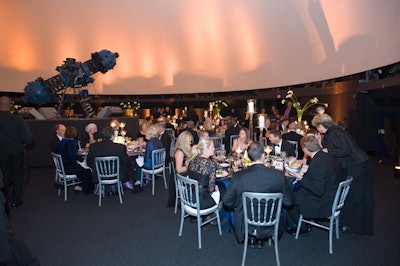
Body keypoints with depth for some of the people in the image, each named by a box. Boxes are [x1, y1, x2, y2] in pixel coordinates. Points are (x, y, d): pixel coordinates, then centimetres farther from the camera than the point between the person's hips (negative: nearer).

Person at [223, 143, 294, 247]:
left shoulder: (237, 176, -19)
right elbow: (289, 202, -6)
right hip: (269, 228, 1)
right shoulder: (279, 175, -18)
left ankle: (251, 238, 26)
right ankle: (260, 239, 30)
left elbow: (227, 201, -8)